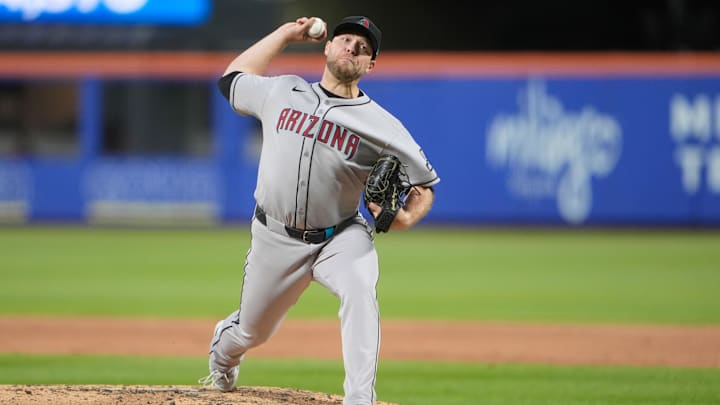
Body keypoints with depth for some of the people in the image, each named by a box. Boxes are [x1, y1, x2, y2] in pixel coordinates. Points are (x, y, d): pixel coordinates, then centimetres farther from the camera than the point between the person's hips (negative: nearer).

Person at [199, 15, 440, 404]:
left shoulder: (381, 126, -8)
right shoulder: (281, 93, 1)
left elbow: (424, 185, -1)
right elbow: (231, 77, 18)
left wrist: (406, 218, -24)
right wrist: (285, 33, 15)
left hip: (340, 237, -2)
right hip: (275, 238, 2)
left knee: (360, 293, -35)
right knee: (252, 332, 16)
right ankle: (224, 345, 56)